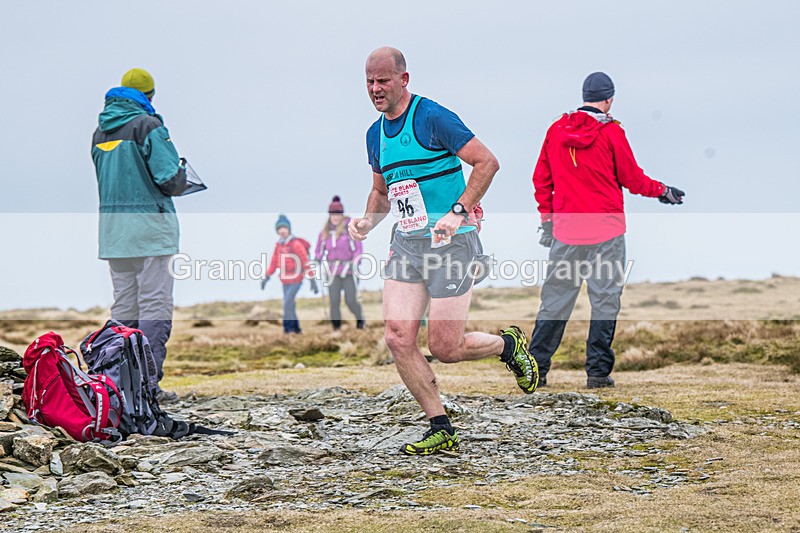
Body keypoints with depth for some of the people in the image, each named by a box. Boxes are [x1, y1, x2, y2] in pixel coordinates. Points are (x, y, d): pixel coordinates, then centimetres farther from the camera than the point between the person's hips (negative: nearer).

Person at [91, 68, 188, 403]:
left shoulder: (100, 132, 13)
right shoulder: (148, 126, -9)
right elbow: (170, 179, -13)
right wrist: (182, 177, 7)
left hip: (112, 226, 7)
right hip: (148, 223, -7)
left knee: (123, 306, 11)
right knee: (155, 305, -6)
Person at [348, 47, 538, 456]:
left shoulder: (433, 118, -11)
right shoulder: (376, 134, 12)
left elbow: (487, 162, -13)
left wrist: (458, 212, -21)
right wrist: (368, 221, 5)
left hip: (451, 244, -7)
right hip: (406, 245, 7)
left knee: (444, 348, -7)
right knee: (398, 339, -7)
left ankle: (508, 345, 25)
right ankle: (442, 430, 5)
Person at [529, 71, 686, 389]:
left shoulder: (556, 130, 6)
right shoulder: (611, 132, -6)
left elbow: (541, 178, 10)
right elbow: (631, 178, 1)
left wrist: (547, 219, 18)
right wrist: (662, 191, 17)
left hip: (565, 232, 4)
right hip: (606, 231, -4)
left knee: (555, 299, 9)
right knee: (605, 300, 3)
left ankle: (536, 368, 7)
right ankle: (598, 372, 1)